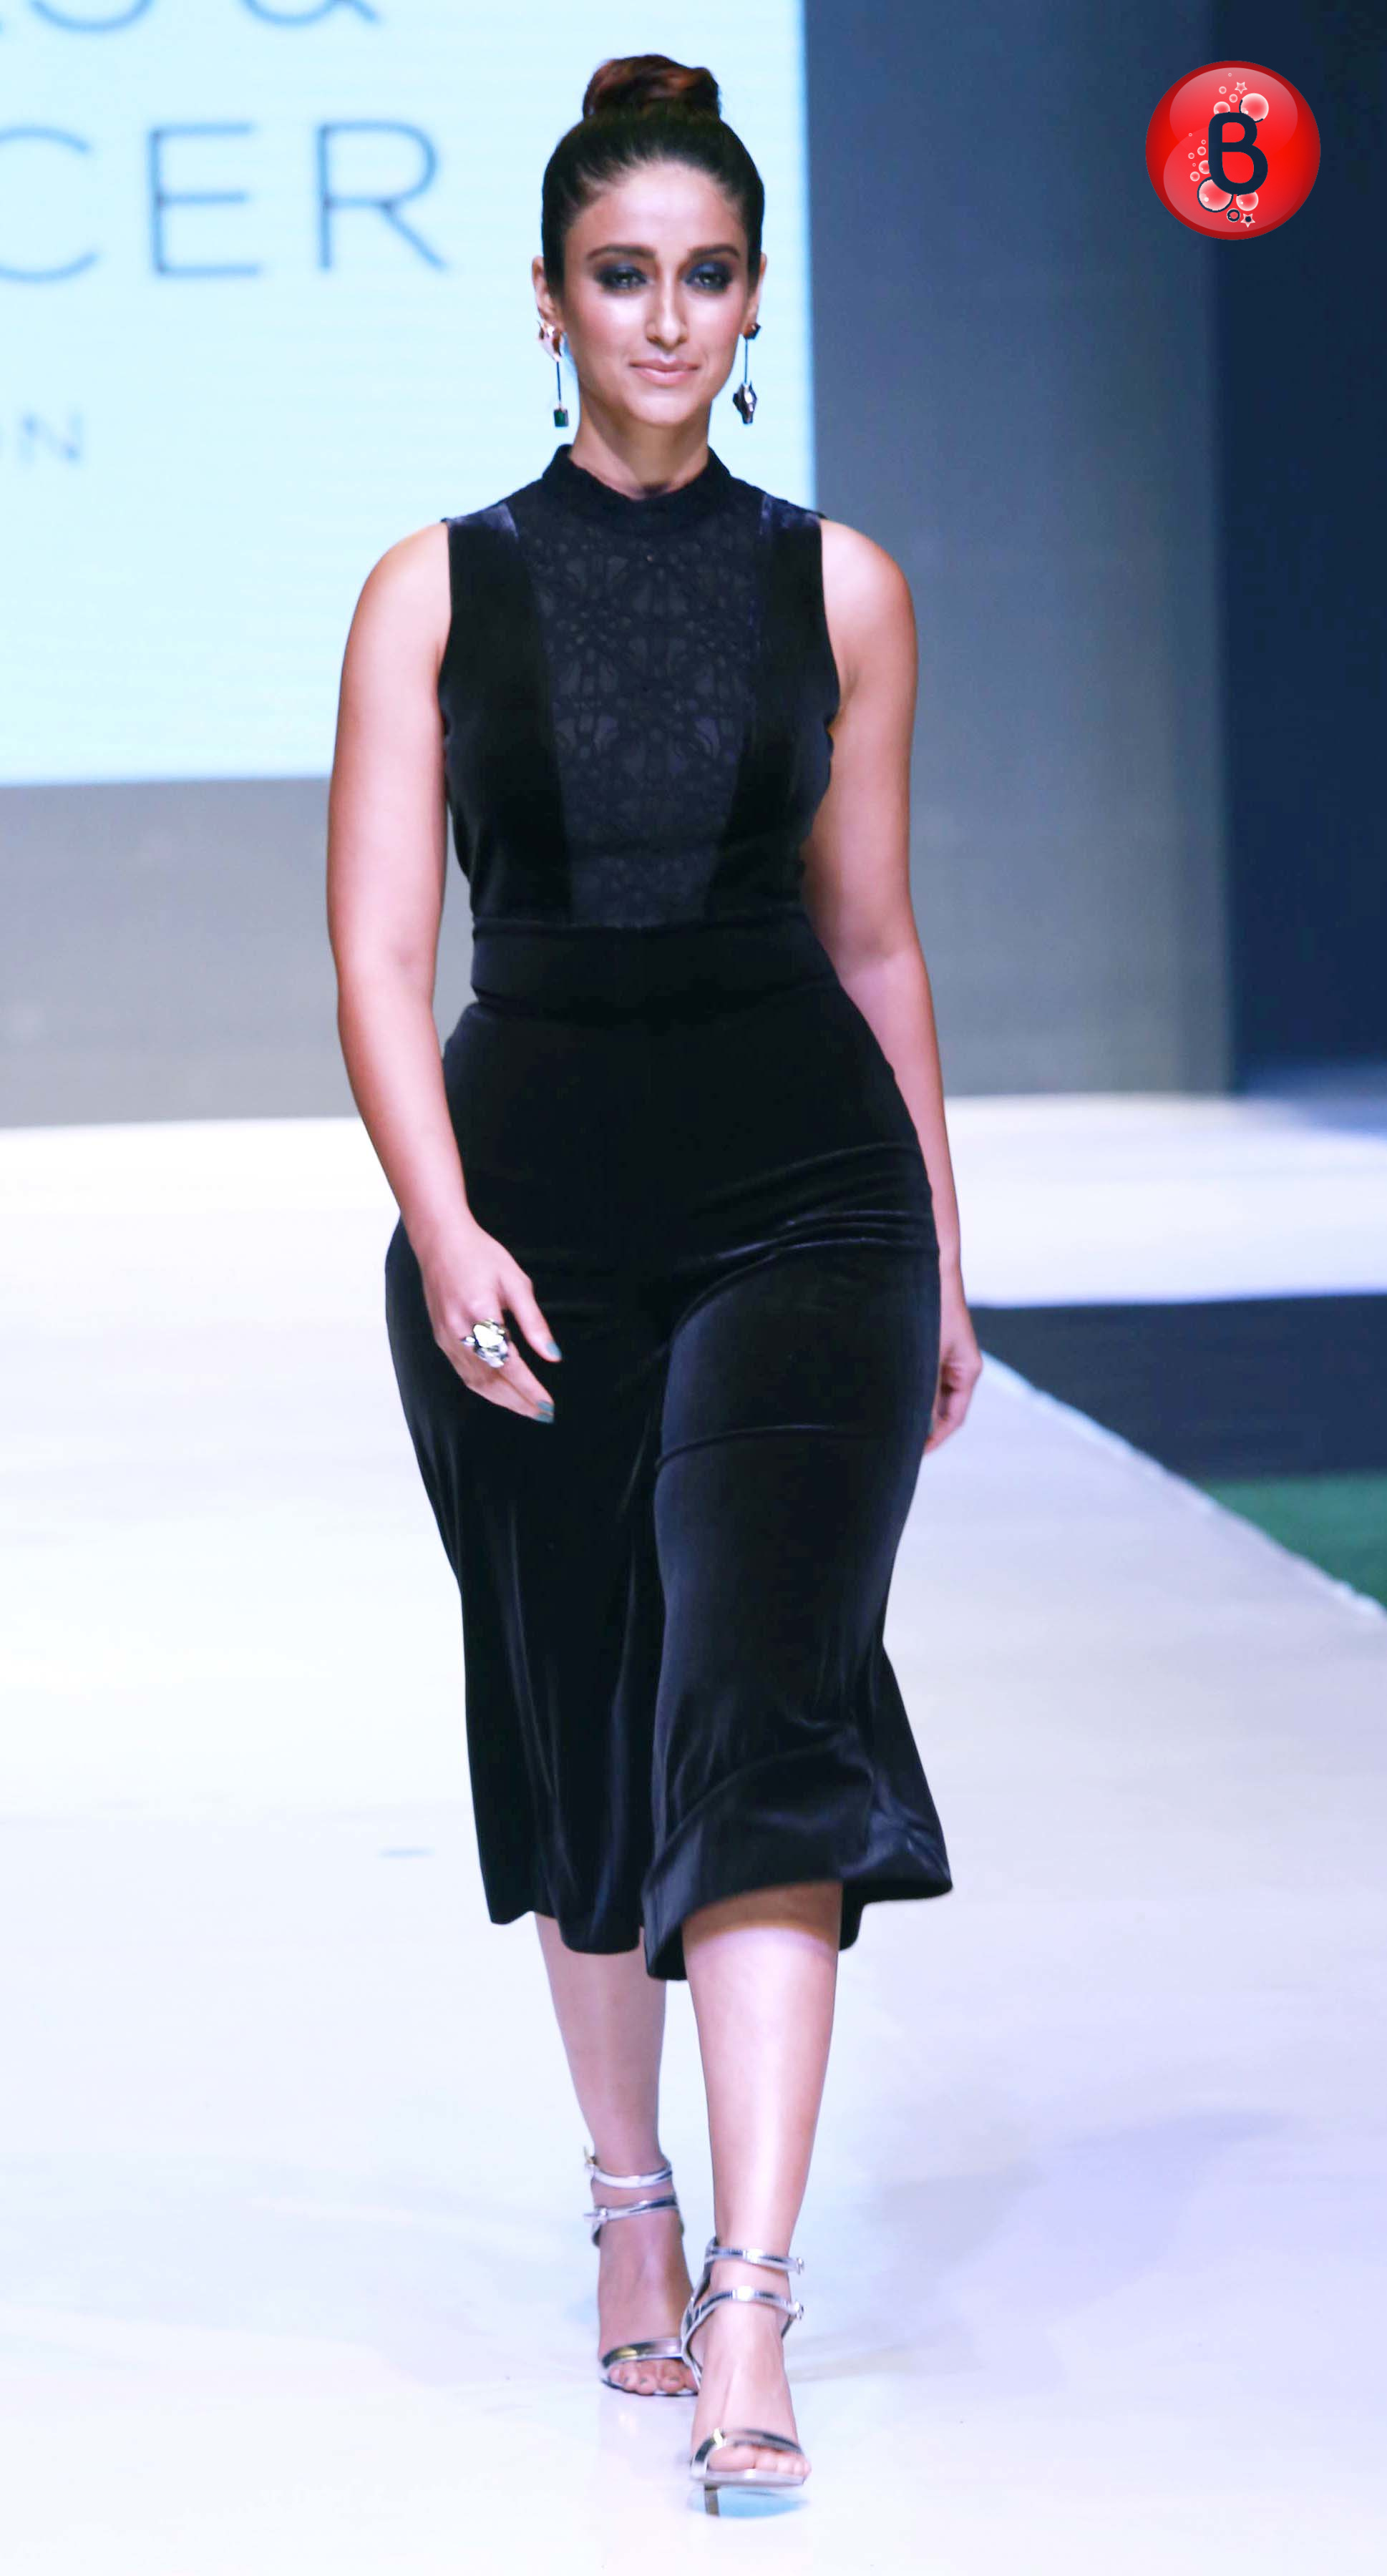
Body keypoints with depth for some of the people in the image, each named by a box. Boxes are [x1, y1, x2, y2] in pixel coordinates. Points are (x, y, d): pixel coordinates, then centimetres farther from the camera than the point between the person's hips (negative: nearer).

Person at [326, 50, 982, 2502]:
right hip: (535, 1206, 1)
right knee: (578, 1720, 11)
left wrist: (942, 1259, 14)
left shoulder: (838, 589, 6)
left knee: (768, 1695, -15)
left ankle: (750, 2304, -17)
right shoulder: (439, 592, 2)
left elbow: (873, 939, 13)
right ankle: (629, 2204, 32)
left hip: (801, 1189, 0)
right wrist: (446, 1232, -17)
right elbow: (380, 960, -3)